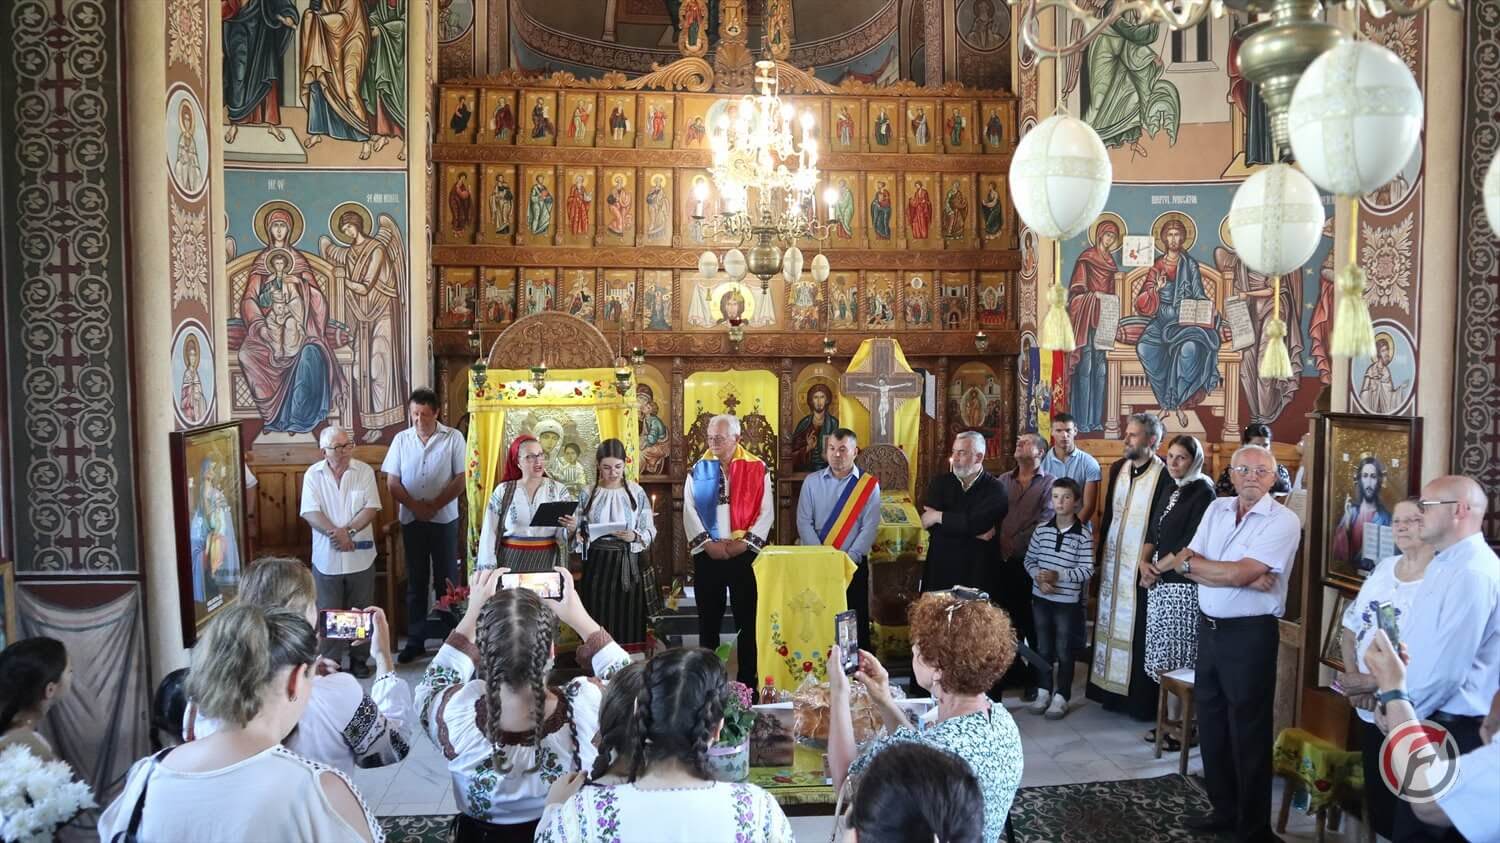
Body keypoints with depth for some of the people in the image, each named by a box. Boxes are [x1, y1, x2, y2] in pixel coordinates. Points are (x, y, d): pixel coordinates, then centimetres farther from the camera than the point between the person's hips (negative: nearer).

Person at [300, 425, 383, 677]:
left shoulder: (364, 471, -1)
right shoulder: (313, 474, -2)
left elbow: (371, 508, -7)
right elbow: (310, 512, -10)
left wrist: (349, 530, -21)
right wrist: (335, 533, -22)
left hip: (360, 555, 1)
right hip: (326, 556, 0)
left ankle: (358, 659, 23)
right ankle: (329, 662, 19)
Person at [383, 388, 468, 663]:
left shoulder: (453, 438, -4)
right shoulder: (401, 439, 4)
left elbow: (461, 478, -7)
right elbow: (392, 482, 2)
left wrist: (435, 505, -13)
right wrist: (414, 506, -11)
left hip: (444, 519, -2)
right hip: (411, 519, 2)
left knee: (446, 579, 3)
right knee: (416, 580, 8)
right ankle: (415, 640, 15)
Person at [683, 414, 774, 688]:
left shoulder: (757, 469, 1)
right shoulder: (698, 470, 6)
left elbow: (765, 511, -3)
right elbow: (689, 510, 0)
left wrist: (744, 542, -12)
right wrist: (707, 543, -11)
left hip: (745, 553, -1)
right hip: (707, 554, 2)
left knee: (747, 618, 3)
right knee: (708, 617, 7)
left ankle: (747, 679, 12)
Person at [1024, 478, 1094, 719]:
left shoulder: (1084, 534, -10)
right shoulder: (1041, 529, 1)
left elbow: (1087, 570, -13)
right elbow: (1030, 559, 5)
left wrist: (1058, 575, -22)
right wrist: (1038, 577, -13)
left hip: (1068, 601, -3)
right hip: (1041, 597, 4)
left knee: (1064, 650, 6)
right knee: (1043, 647, 14)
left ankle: (1061, 696, 17)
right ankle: (1044, 691, 26)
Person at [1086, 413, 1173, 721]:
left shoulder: (1164, 475, -12)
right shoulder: (1117, 468, 8)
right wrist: (1100, 556, 13)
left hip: (1142, 565, -7)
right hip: (1113, 560, 7)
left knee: (1138, 630, -1)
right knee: (1109, 622, 12)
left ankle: (1141, 698, 10)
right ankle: (1110, 690, 23)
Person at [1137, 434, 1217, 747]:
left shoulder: (1202, 492, -7)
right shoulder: (1170, 490, 15)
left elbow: (1191, 542, -14)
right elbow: (1153, 532, 15)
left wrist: (1158, 568, -8)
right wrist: (1144, 563, -1)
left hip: (1184, 584, -7)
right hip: (1159, 583, 7)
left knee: (1180, 658, -5)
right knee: (1163, 657, 9)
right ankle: (1169, 720, 17)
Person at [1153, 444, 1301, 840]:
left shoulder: (1283, 521, -13)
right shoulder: (1216, 509, 7)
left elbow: (1239, 573, -22)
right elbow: (1188, 564, -2)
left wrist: (1185, 561, -7)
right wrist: (1244, 578, -16)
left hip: (1250, 634, -6)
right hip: (1209, 627, 7)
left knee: (1249, 732, 3)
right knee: (1210, 722, 15)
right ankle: (1224, 810, 31)